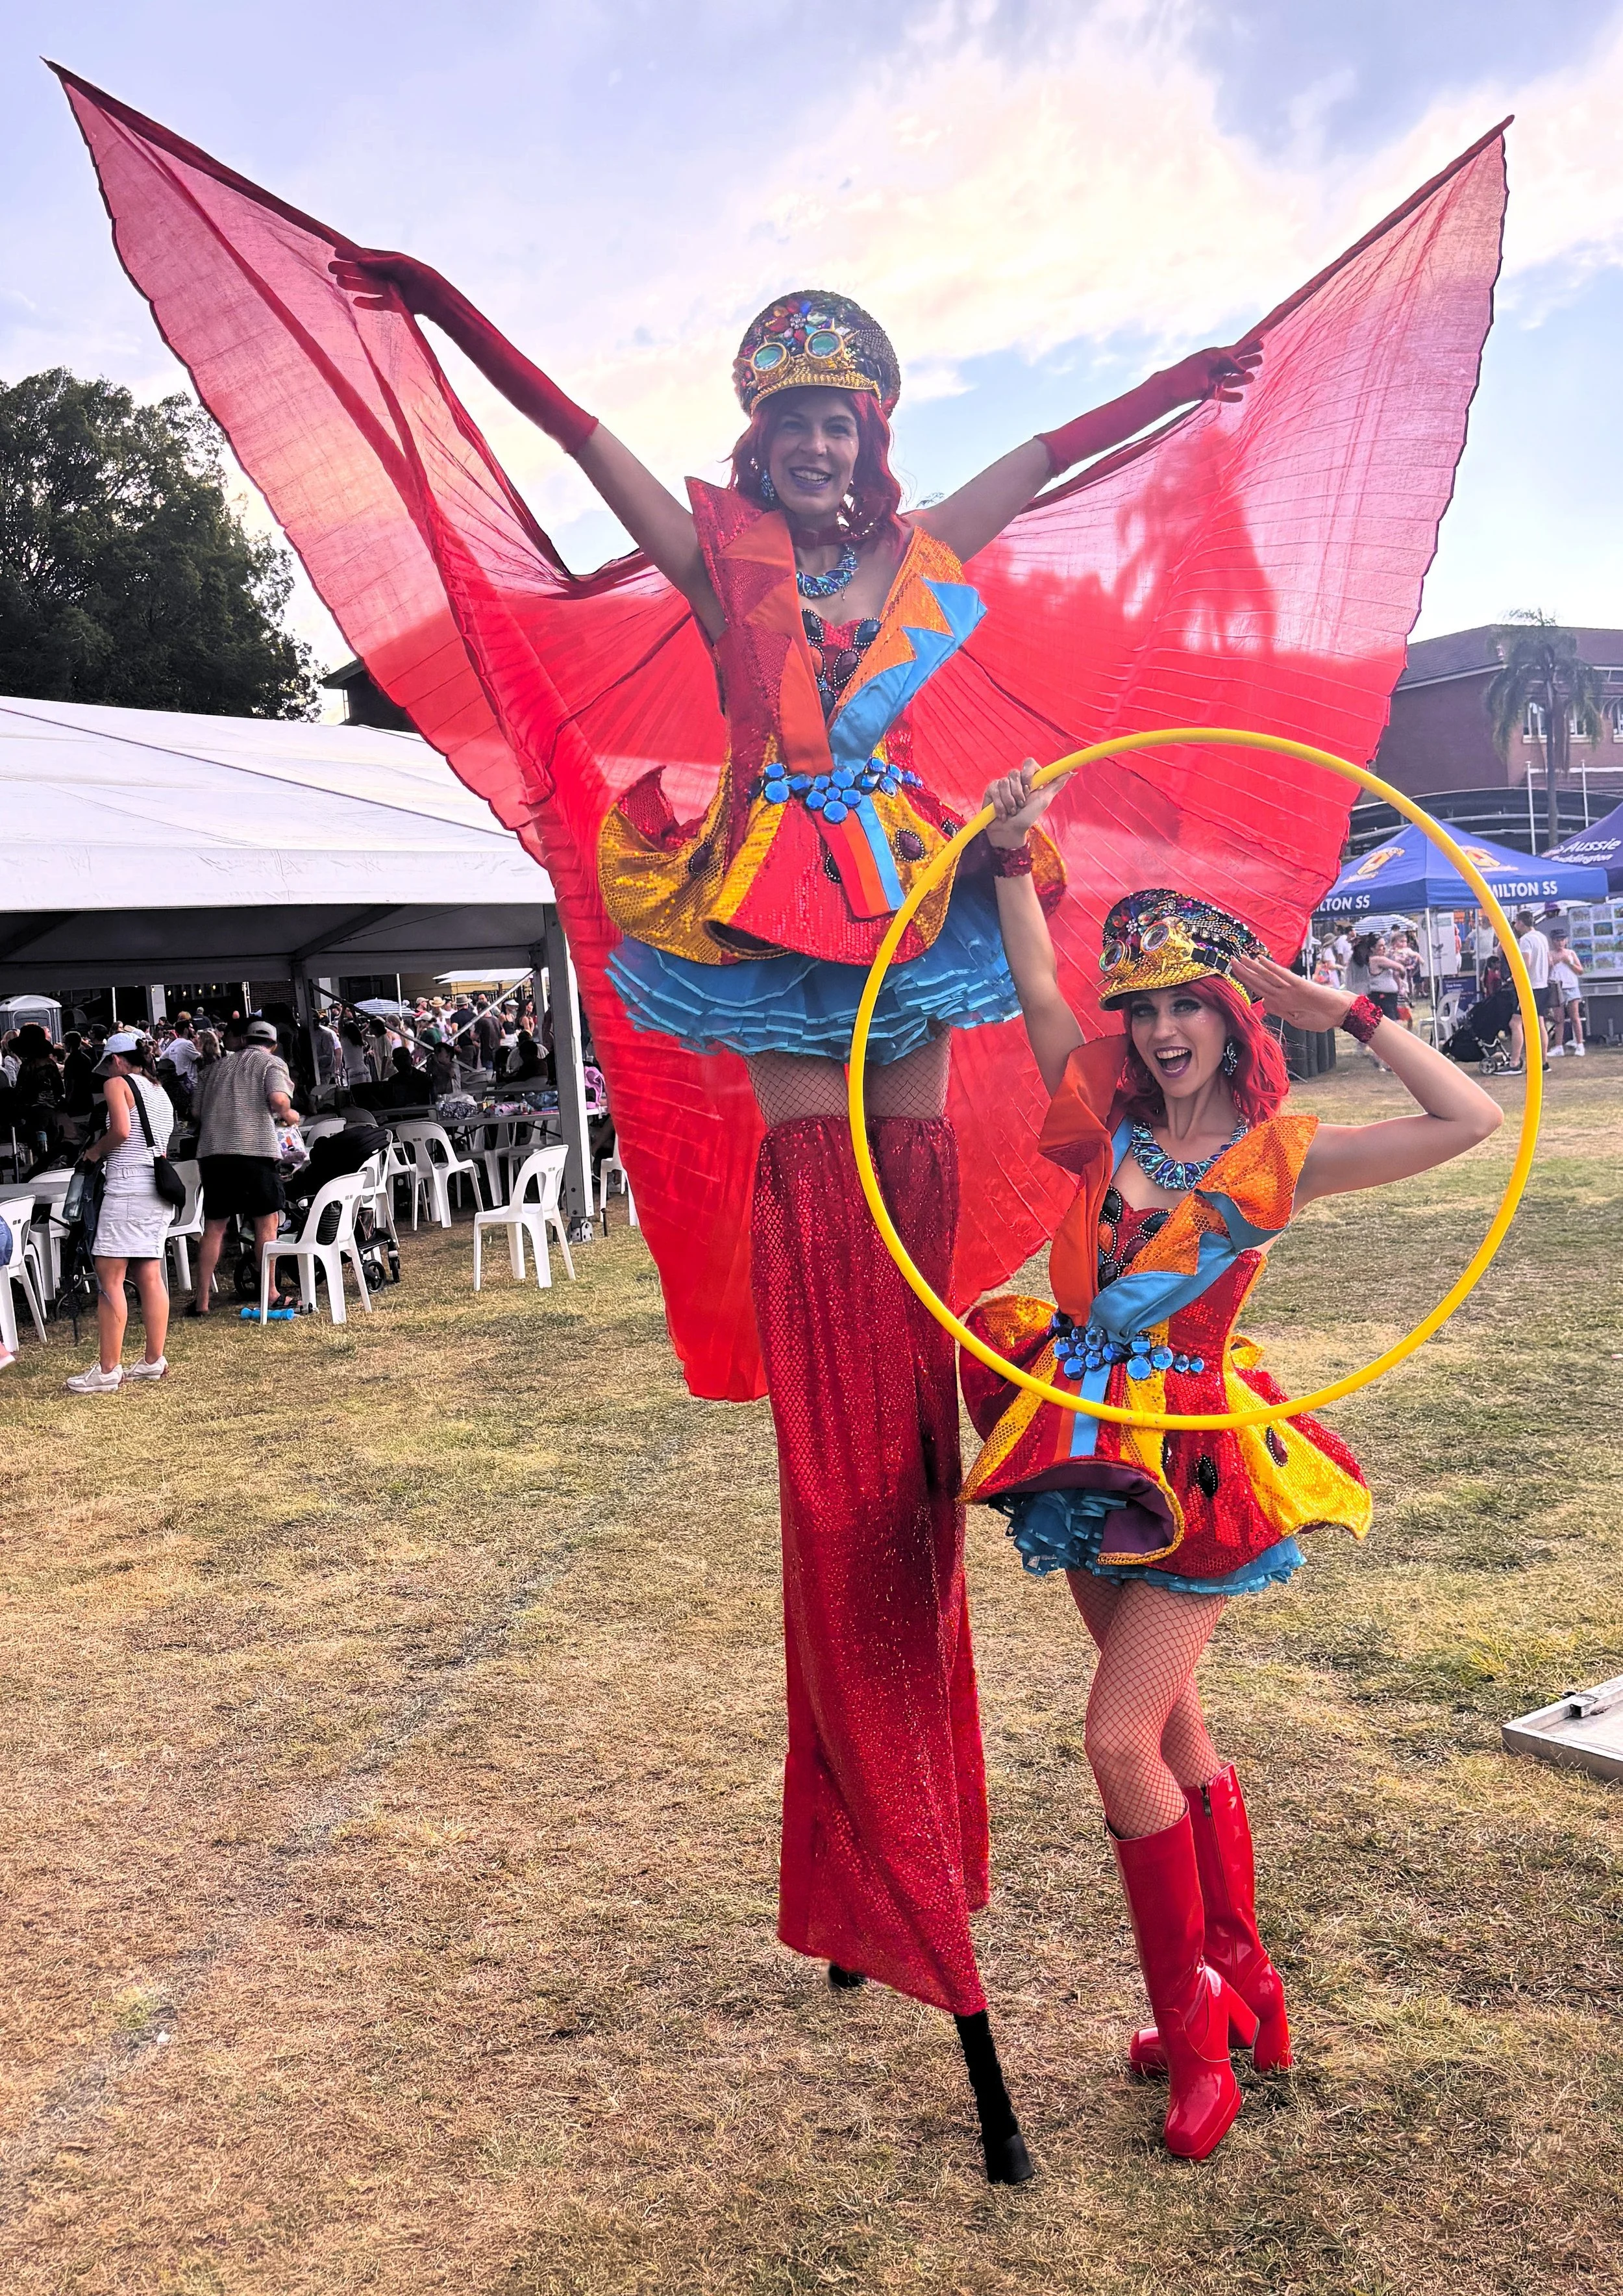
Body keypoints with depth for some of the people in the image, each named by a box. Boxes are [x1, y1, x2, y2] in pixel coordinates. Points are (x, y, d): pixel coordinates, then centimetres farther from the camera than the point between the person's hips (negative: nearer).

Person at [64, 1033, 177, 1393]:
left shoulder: (117, 1083, -1)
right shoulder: (160, 1093, 21)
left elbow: (121, 1131, -16)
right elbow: (158, 1143, 16)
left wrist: (94, 1151, 1)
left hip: (128, 1184, -8)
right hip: (159, 1187, 8)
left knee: (109, 1276, -7)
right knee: (149, 1275, 10)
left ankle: (108, 1371, -9)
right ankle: (154, 1361, 13)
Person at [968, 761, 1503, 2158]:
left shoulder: (1281, 1155, -7)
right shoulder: (1110, 1124, 4)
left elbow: (1473, 1120, -14)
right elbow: (1036, 986, 6)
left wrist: (1346, 1012, -12)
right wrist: (1012, 860, -1)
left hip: (1192, 1463, -5)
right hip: (1083, 1450, 5)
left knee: (1123, 1740, -10)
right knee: (1173, 1730, 15)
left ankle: (1198, 2032, 9)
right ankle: (1242, 1984, 32)